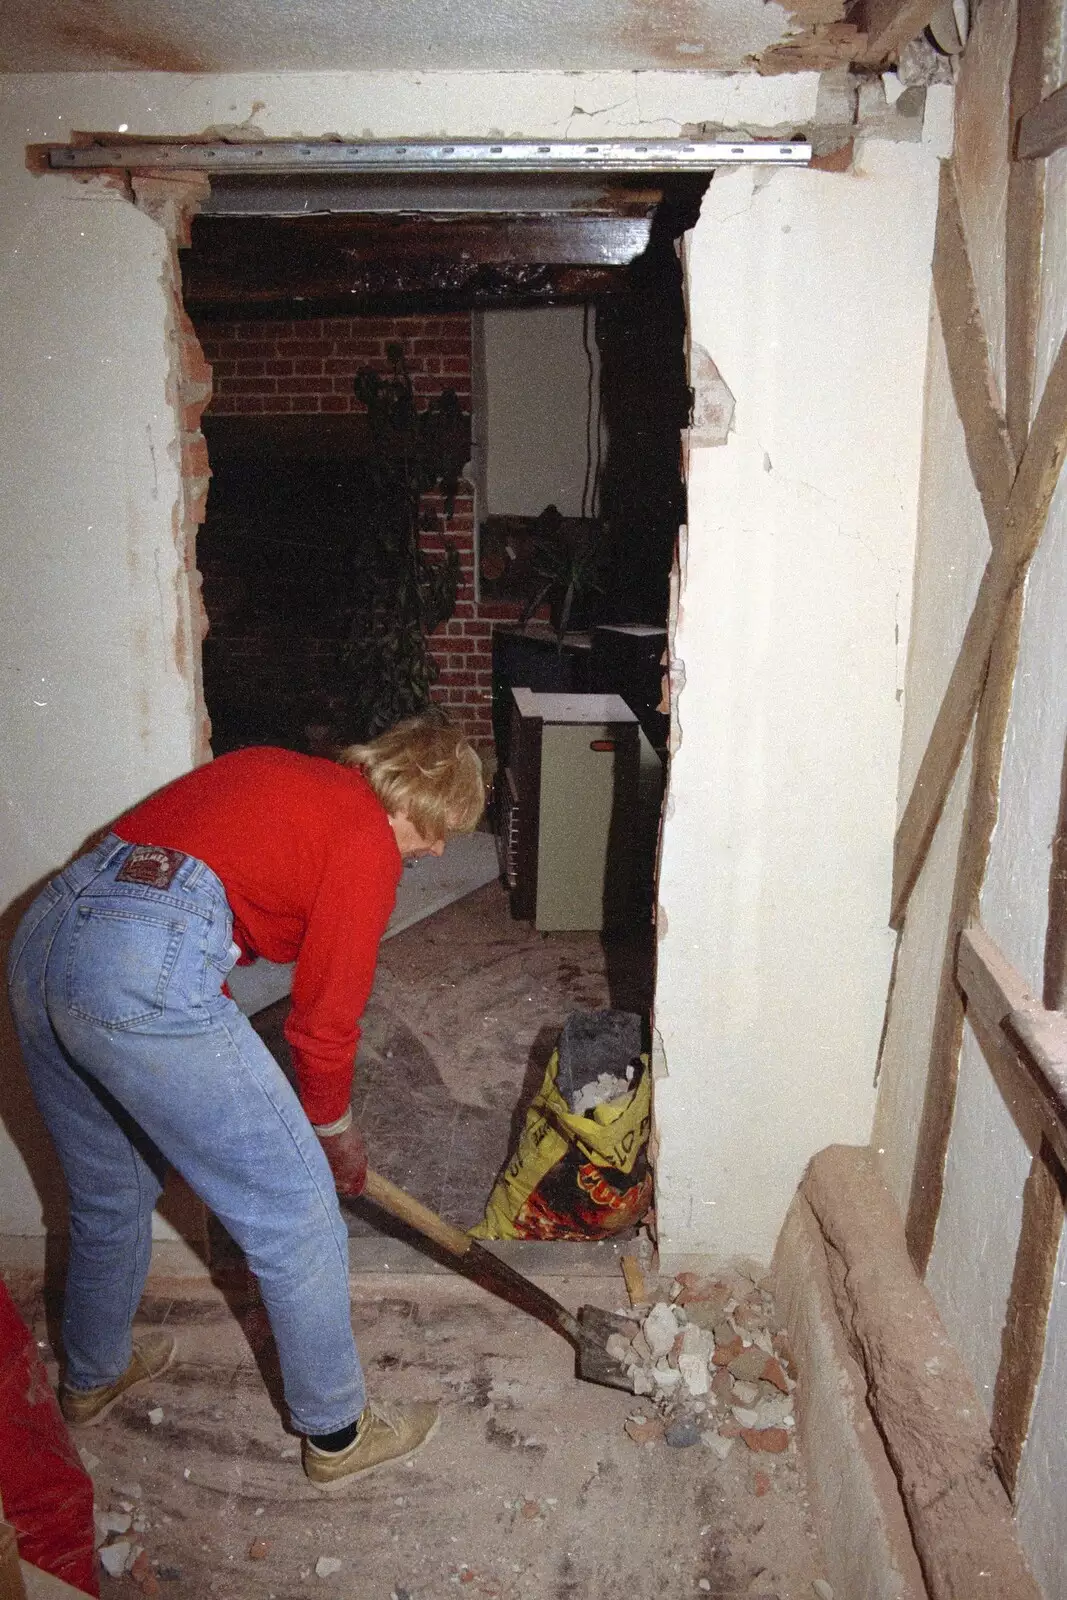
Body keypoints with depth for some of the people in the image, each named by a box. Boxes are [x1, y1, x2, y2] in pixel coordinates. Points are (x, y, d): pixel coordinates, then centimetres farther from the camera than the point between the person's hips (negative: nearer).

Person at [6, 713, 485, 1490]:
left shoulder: (281, 774, 23)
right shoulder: (368, 843, 0)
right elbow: (326, 1019, 3)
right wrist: (336, 1131, 22)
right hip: (147, 972, -9)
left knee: (110, 1199, 31)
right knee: (297, 1213, 8)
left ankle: (92, 1376, 53)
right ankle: (337, 1432, 25)